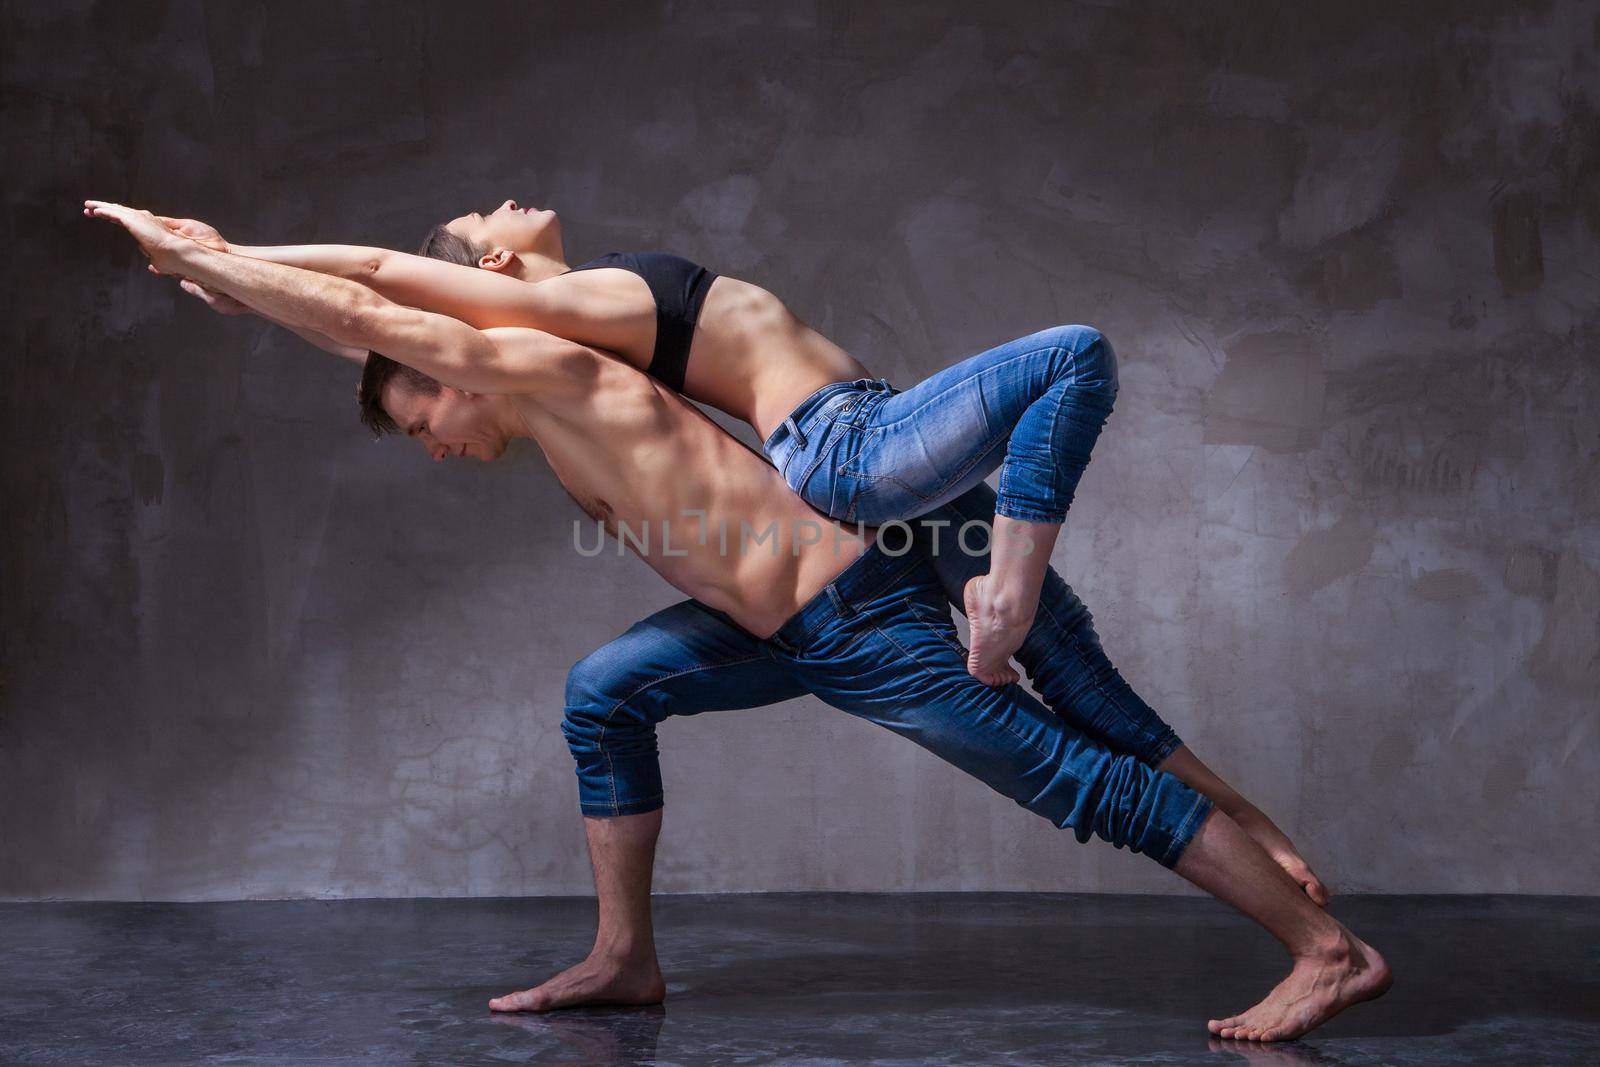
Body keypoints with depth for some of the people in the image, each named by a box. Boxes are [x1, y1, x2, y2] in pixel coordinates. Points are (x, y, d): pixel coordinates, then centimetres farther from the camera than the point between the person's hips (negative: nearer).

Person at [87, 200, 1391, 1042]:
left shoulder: (554, 369, -10)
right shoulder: (556, 439, 16)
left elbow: (361, 313, -13)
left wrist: (184, 250, -4)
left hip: (861, 613, -9)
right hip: (786, 626, 9)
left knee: (1071, 776, -8)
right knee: (606, 690, 12)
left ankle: (1328, 950, -1)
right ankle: (624, 958, 18)